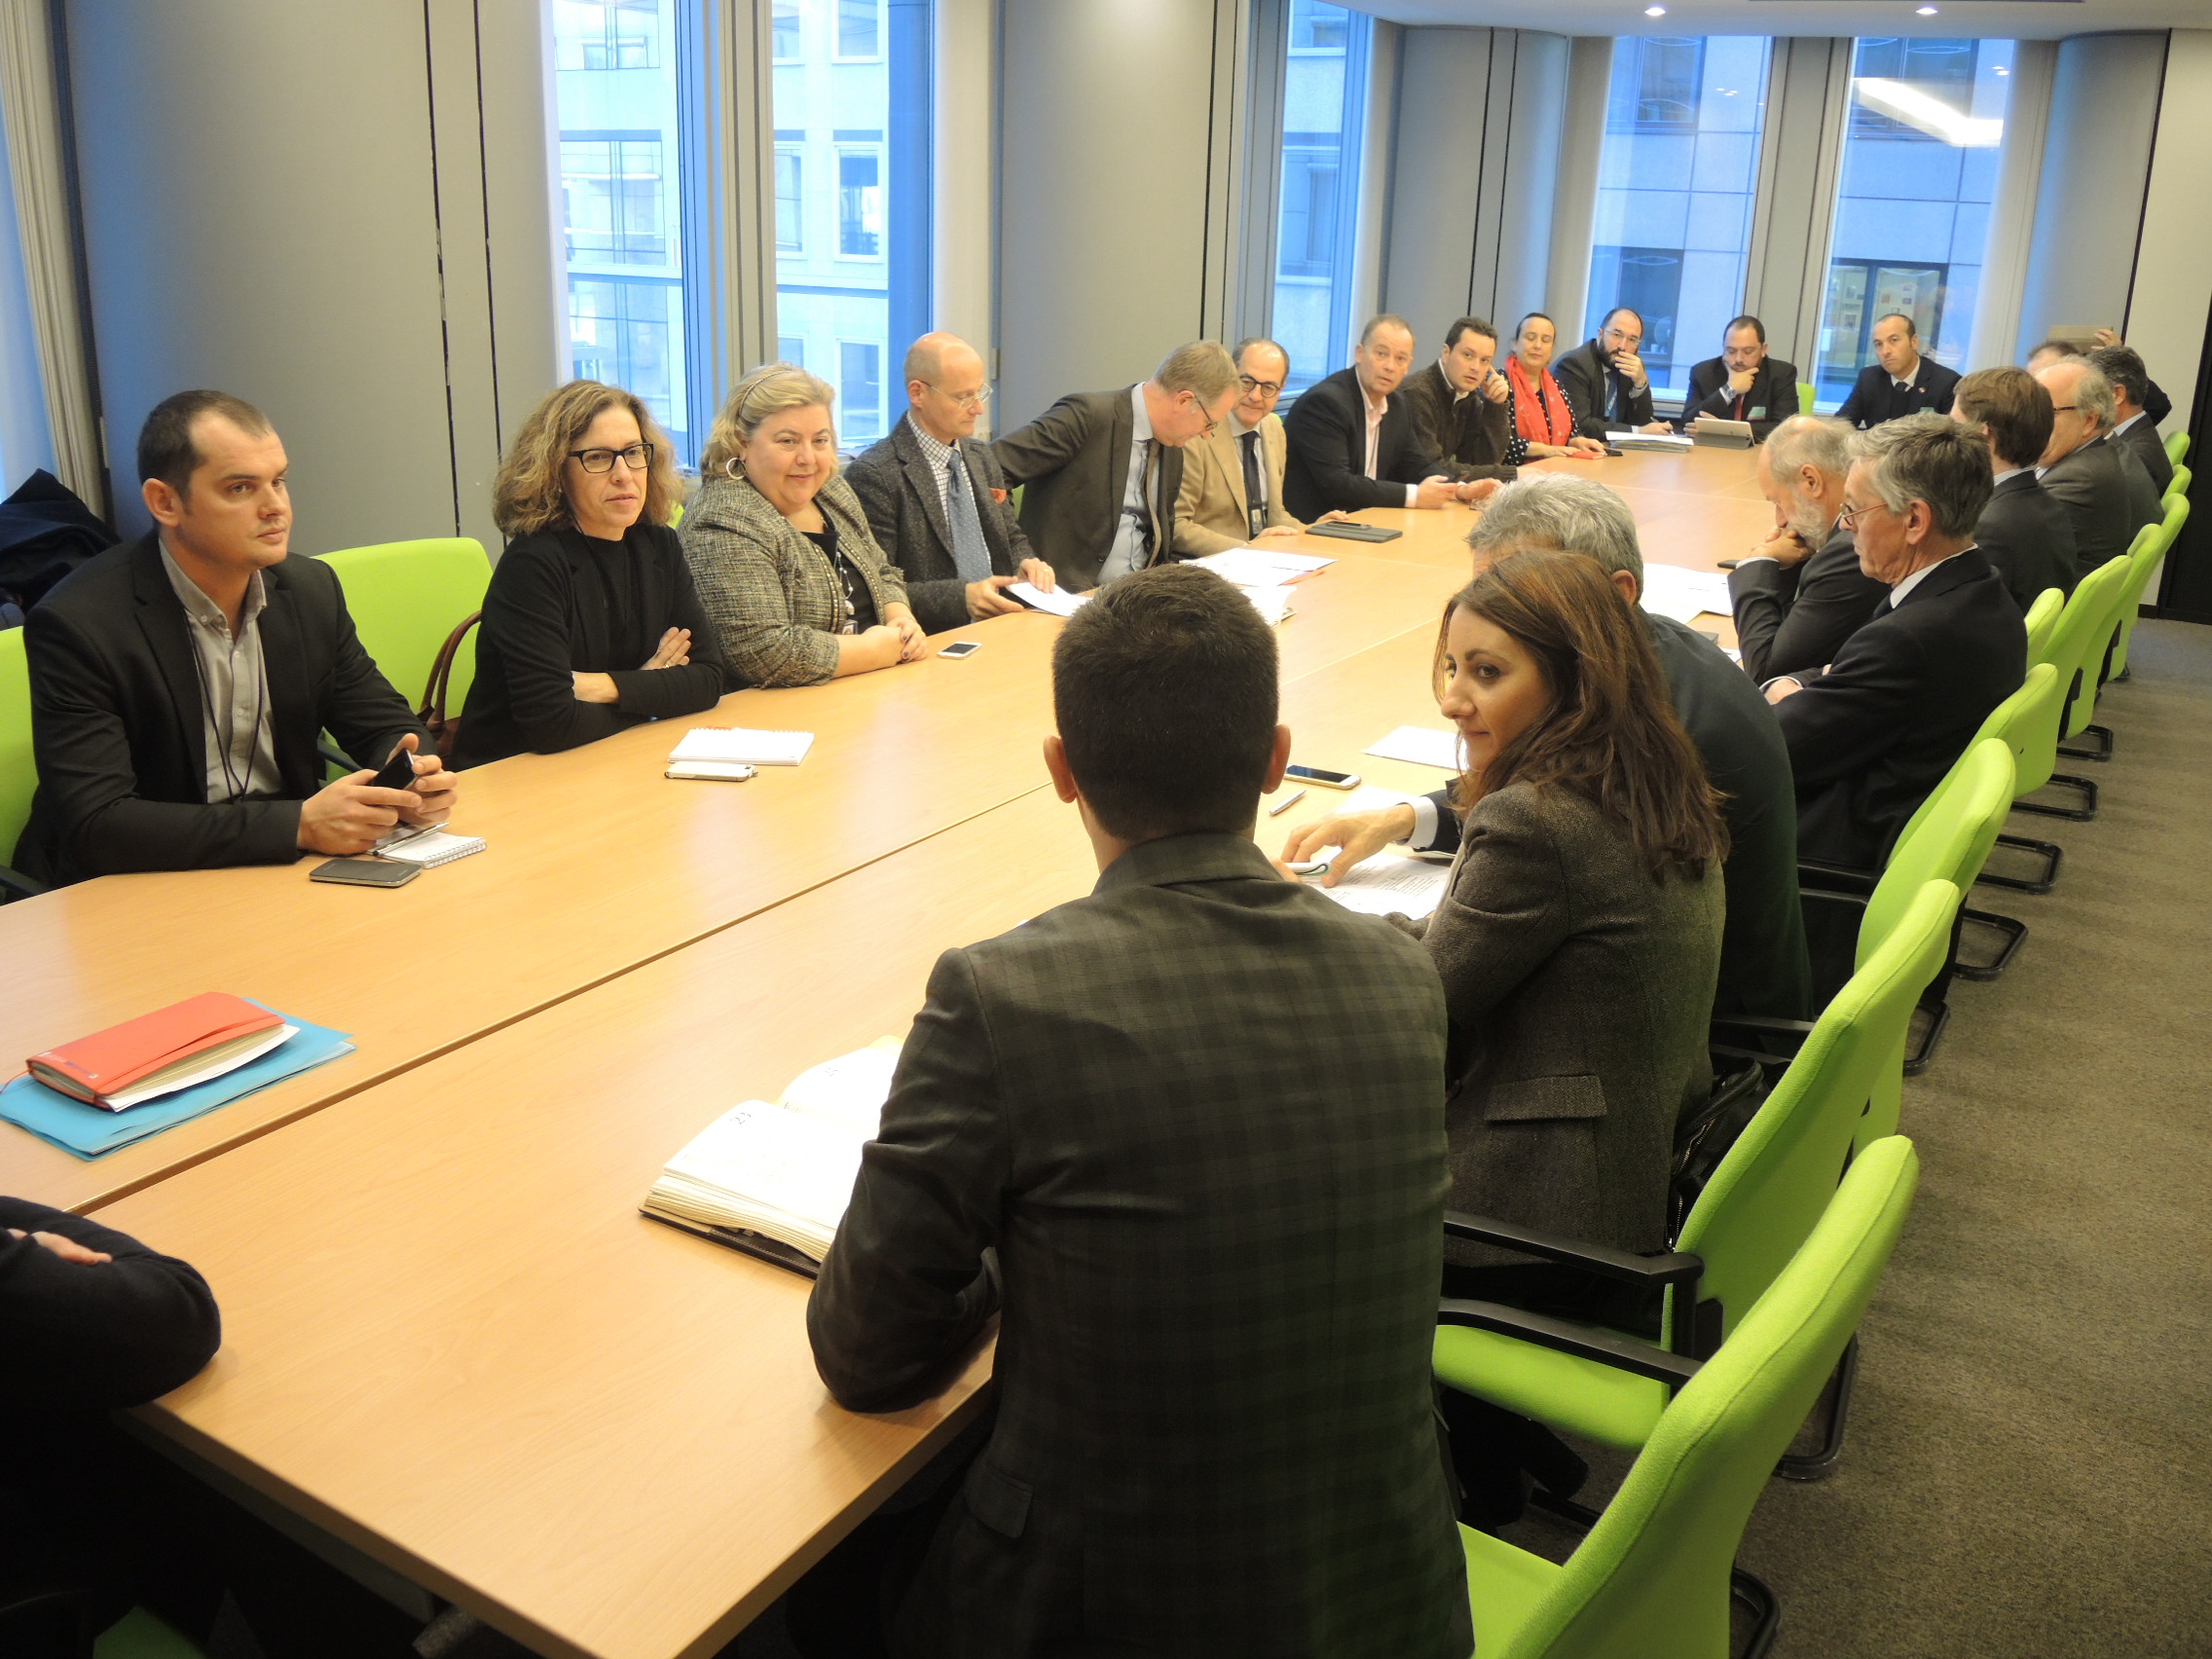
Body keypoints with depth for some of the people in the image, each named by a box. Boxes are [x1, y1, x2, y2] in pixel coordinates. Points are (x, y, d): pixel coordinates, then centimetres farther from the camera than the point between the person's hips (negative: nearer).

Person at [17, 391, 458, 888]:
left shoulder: (311, 589, 2)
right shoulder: (77, 624, -15)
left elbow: (384, 722, 10)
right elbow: (95, 826, -21)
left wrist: (411, 778, -15)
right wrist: (300, 824, -29)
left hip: (288, 870, 6)